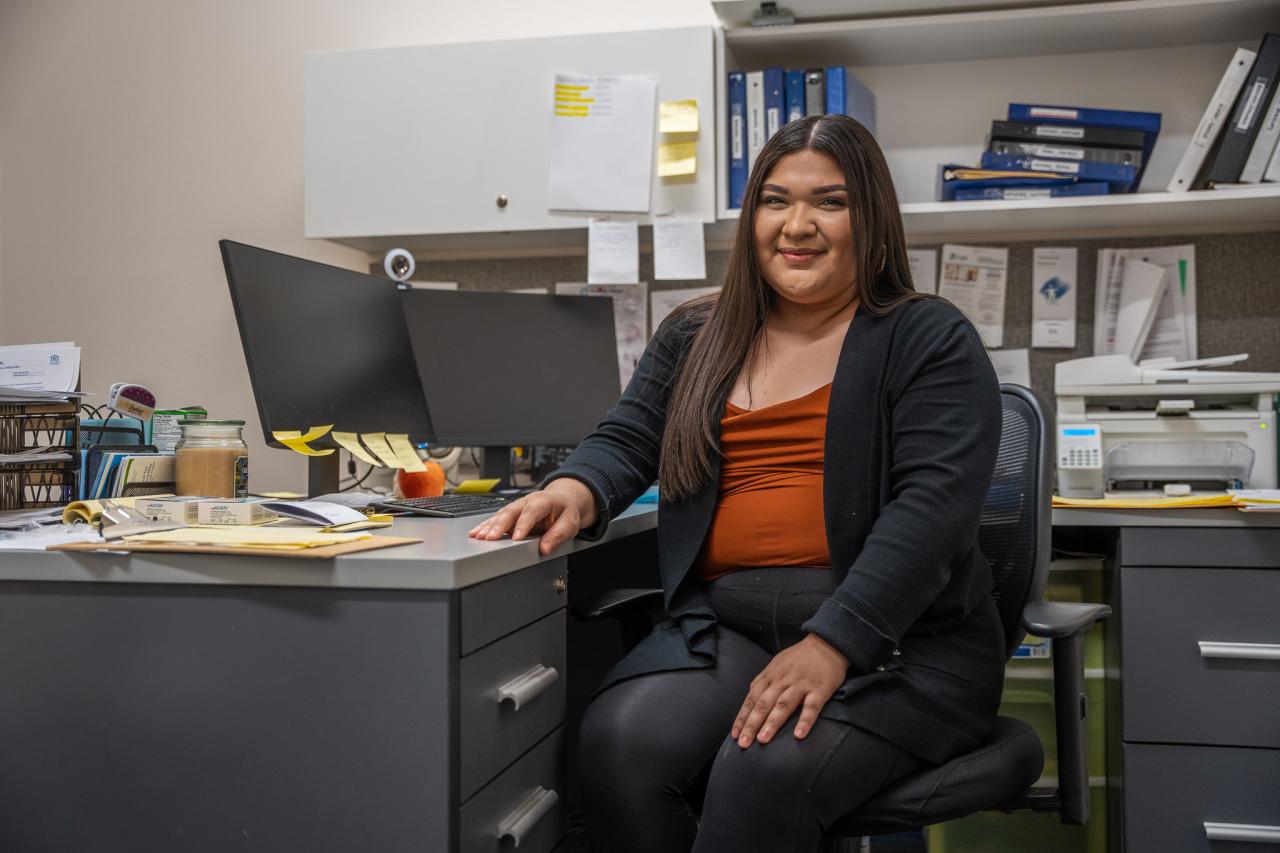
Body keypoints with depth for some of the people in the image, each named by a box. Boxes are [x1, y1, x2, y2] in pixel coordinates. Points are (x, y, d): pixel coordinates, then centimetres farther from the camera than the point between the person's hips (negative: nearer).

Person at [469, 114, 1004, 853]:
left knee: (765, 774, -32)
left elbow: (933, 501, -11)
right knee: (620, 743, -27)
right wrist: (575, 491, -11)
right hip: (725, 627, 4)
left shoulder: (931, 340, 1)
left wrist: (831, 645, -23)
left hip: (899, 636, -3)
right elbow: (626, 442, 15)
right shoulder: (696, 340, 17)